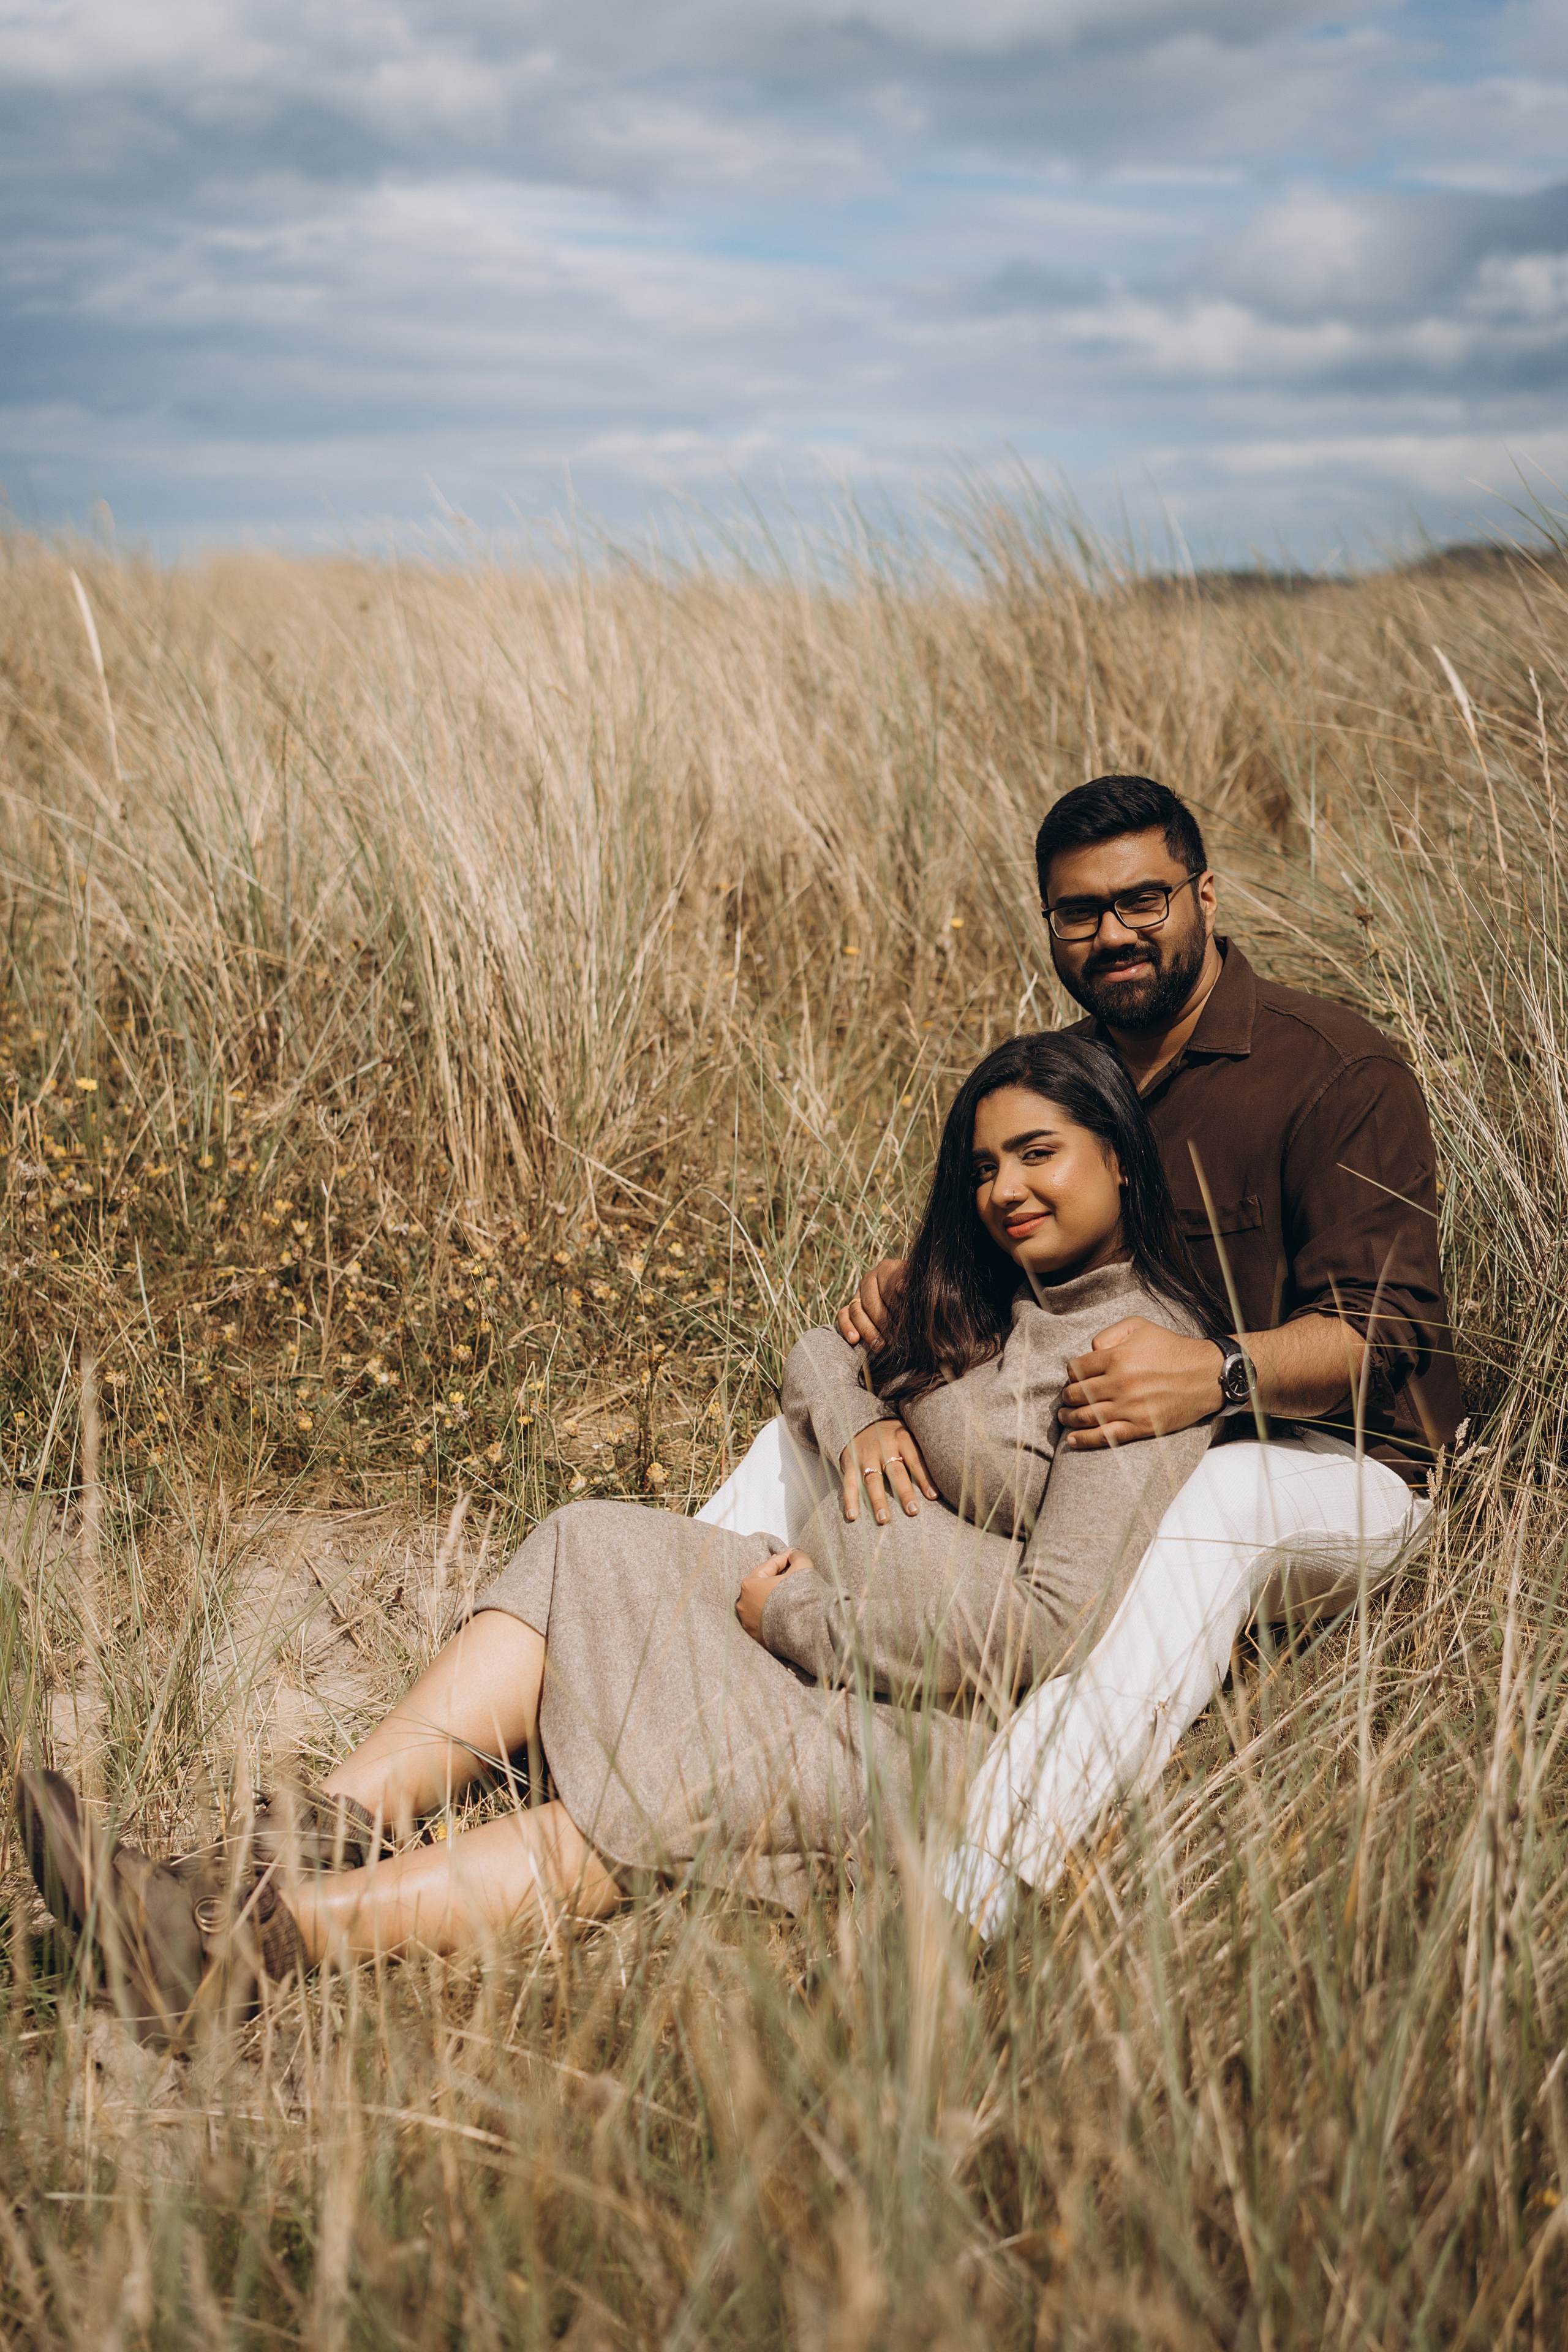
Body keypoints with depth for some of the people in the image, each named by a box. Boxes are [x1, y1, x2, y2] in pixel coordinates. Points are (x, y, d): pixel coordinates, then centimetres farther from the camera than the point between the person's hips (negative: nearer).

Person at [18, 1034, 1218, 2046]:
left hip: (969, 1727, -9)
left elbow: (1057, 1627, -21)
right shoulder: (986, 1307, 16)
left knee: (654, 1785, -29)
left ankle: (268, 1935, -37)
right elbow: (816, 1355, 26)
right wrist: (857, 1424, 1)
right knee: (590, 1556, -12)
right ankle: (325, 1830, -27)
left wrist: (799, 1616, -15)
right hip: (849, 1621, 9)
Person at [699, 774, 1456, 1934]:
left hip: (1329, 1465, -6)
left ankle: (978, 1893, -57)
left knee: (1219, 1498, -43)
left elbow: (1384, 1327, -21)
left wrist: (1220, 1373, -41)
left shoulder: (1340, 1071, -12)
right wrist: (904, 1287, -20)